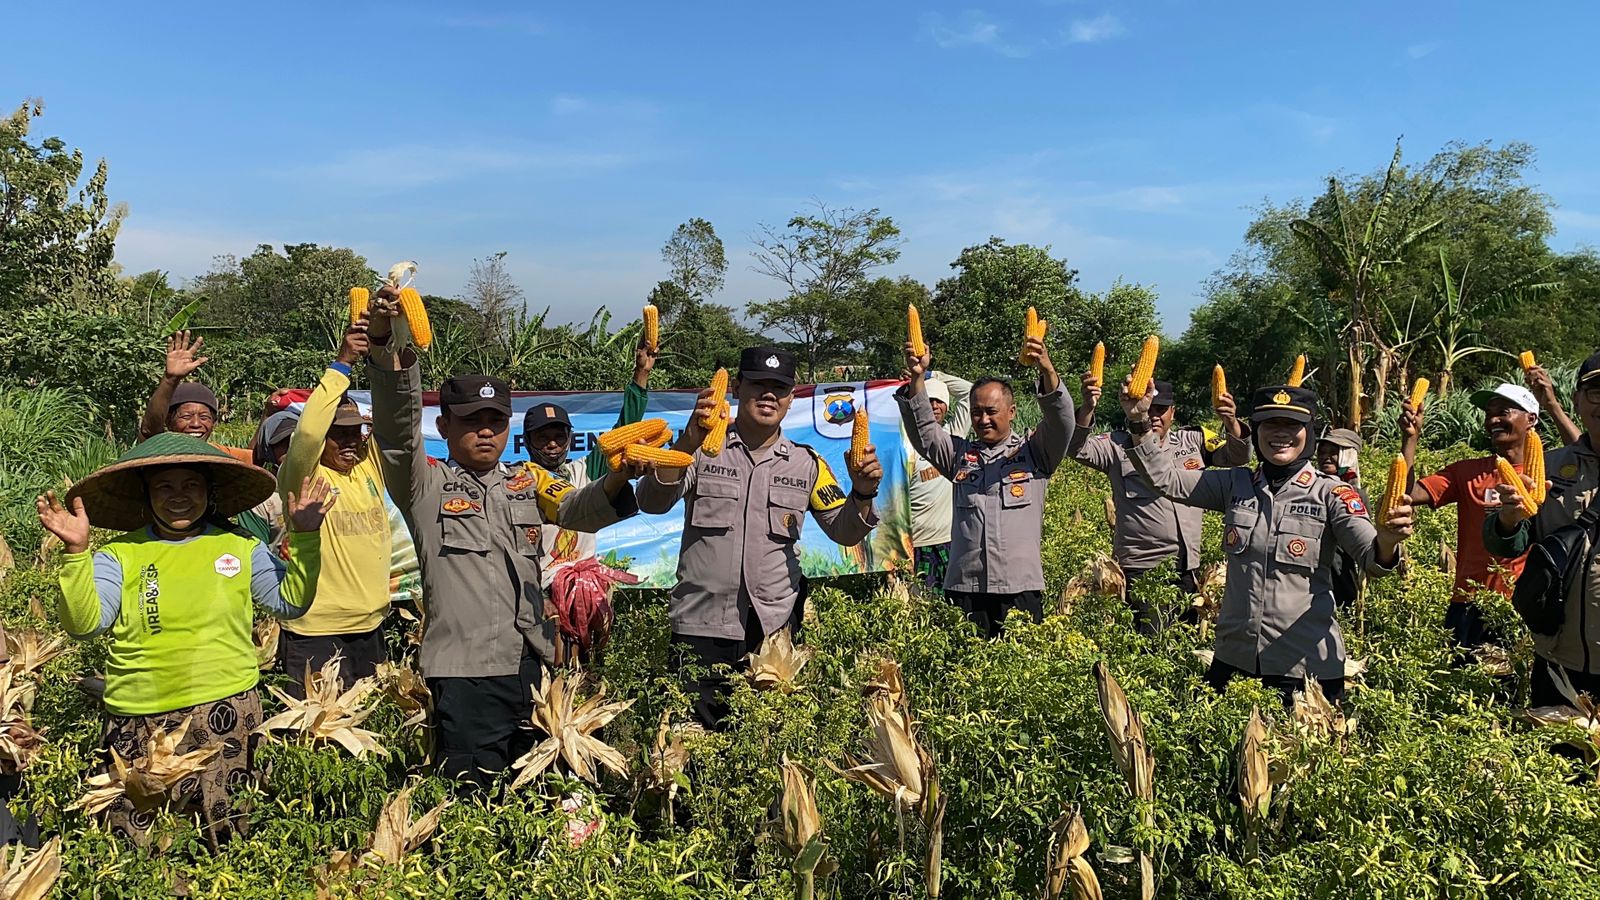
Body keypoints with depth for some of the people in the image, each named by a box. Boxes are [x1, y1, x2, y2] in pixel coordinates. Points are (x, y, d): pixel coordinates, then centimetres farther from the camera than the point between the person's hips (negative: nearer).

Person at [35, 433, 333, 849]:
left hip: (227, 711, 0)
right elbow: (83, 624, -9)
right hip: (139, 723, 0)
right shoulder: (119, 556, 1)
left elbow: (292, 601, 2)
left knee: (233, 839, 9)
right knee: (137, 849, 9)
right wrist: (77, 552, -20)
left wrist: (305, 535, -8)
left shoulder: (241, 548, 5)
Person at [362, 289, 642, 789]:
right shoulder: (425, 484, 5)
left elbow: (579, 509, -1)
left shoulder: (528, 483, 16)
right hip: (465, 673, -4)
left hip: (532, 665, 4)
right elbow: (396, 428, -11)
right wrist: (386, 345, -27)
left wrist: (617, 479, -24)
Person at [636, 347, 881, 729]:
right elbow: (651, 503, -9)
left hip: (775, 629, 2)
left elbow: (844, 533, 9)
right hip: (701, 628, -1)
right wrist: (688, 442, -24)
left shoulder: (806, 464, 11)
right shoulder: (703, 450, 5)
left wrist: (862, 493, -12)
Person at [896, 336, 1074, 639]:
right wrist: (917, 378, -12)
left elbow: (1061, 420, -6)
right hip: (964, 588, 2)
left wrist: (1047, 370, -24)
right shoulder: (959, 454, 16)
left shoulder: (1034, 452, 10)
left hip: (1020, 588, -2)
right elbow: (923, 429, 4)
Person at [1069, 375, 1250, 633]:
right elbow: (1077, 448, -13)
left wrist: (1231, 422, -16)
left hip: (1188, 567, 4)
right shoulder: (1118, 446, 0)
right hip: (1139, 570, -4)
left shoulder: (1194, 440, 10)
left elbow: (1238, 456, 5)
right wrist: (1087, 409, -32)